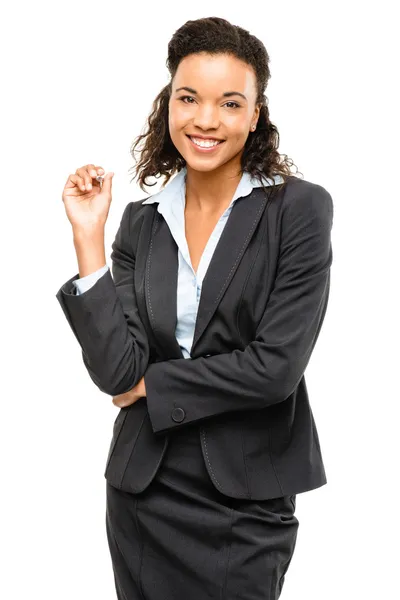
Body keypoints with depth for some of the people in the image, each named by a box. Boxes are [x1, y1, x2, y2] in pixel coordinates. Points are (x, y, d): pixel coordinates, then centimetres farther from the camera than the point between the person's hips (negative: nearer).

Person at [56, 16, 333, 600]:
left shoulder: (300, 208, -10)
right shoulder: (142, 221, 1)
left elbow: (276, 365, -18)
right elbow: (115, 371, -9)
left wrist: (151, 384, -8)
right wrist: (88, 237, -13)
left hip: (247, 497, -3)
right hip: (144, 490, 4)